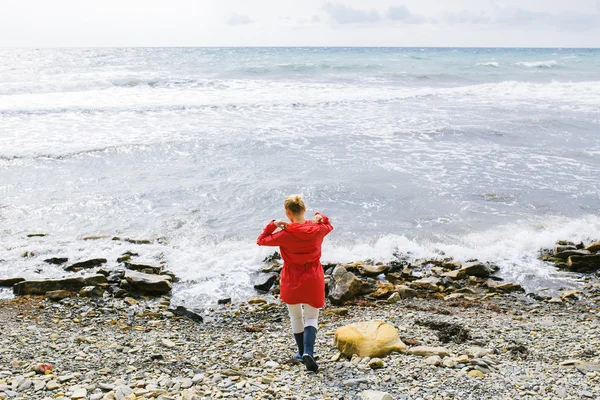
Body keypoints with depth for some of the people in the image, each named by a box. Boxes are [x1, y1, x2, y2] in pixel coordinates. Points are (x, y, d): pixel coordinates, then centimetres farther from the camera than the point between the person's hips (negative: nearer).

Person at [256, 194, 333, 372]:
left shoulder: (285, 234, -17)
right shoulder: (317, 229, -9)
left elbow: (261, 240, -2)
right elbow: (328, 226, 17)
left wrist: (273, 225, -10)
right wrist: (320, 217, -1)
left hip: (291, 281, -1)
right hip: (313, 280, 2)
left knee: (296, 317, 19)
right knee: (311, 318, 8)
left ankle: (302, 352, 30)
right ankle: (308, 352, -14)